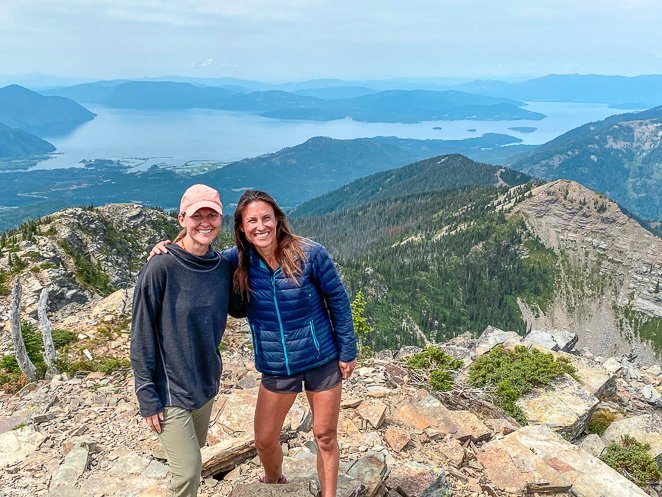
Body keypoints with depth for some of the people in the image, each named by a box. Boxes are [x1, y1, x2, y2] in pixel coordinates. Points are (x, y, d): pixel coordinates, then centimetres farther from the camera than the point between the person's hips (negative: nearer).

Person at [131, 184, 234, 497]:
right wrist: (147, 397, -13)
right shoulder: (161, 268, -18)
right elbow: (141, 336, -14)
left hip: (206, 385, 6)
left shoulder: (223, 267, -2)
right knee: (188, 472, -4)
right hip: (170, 391, -5)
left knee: (191, 461, 21)